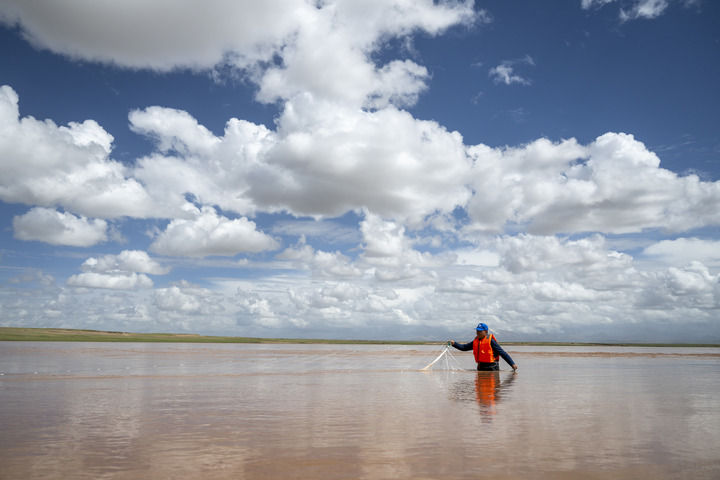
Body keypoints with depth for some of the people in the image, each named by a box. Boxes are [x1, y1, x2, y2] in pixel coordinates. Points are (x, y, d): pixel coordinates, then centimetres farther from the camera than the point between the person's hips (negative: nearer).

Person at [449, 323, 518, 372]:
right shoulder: (476, 341, 10)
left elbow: (503, 353, -11)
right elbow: (464, 347, 14)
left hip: (491, 368, -7)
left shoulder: (491, 341, -11)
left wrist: (512, 364, -14)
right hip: (481, 368, 7)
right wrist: (454, 343, -3)